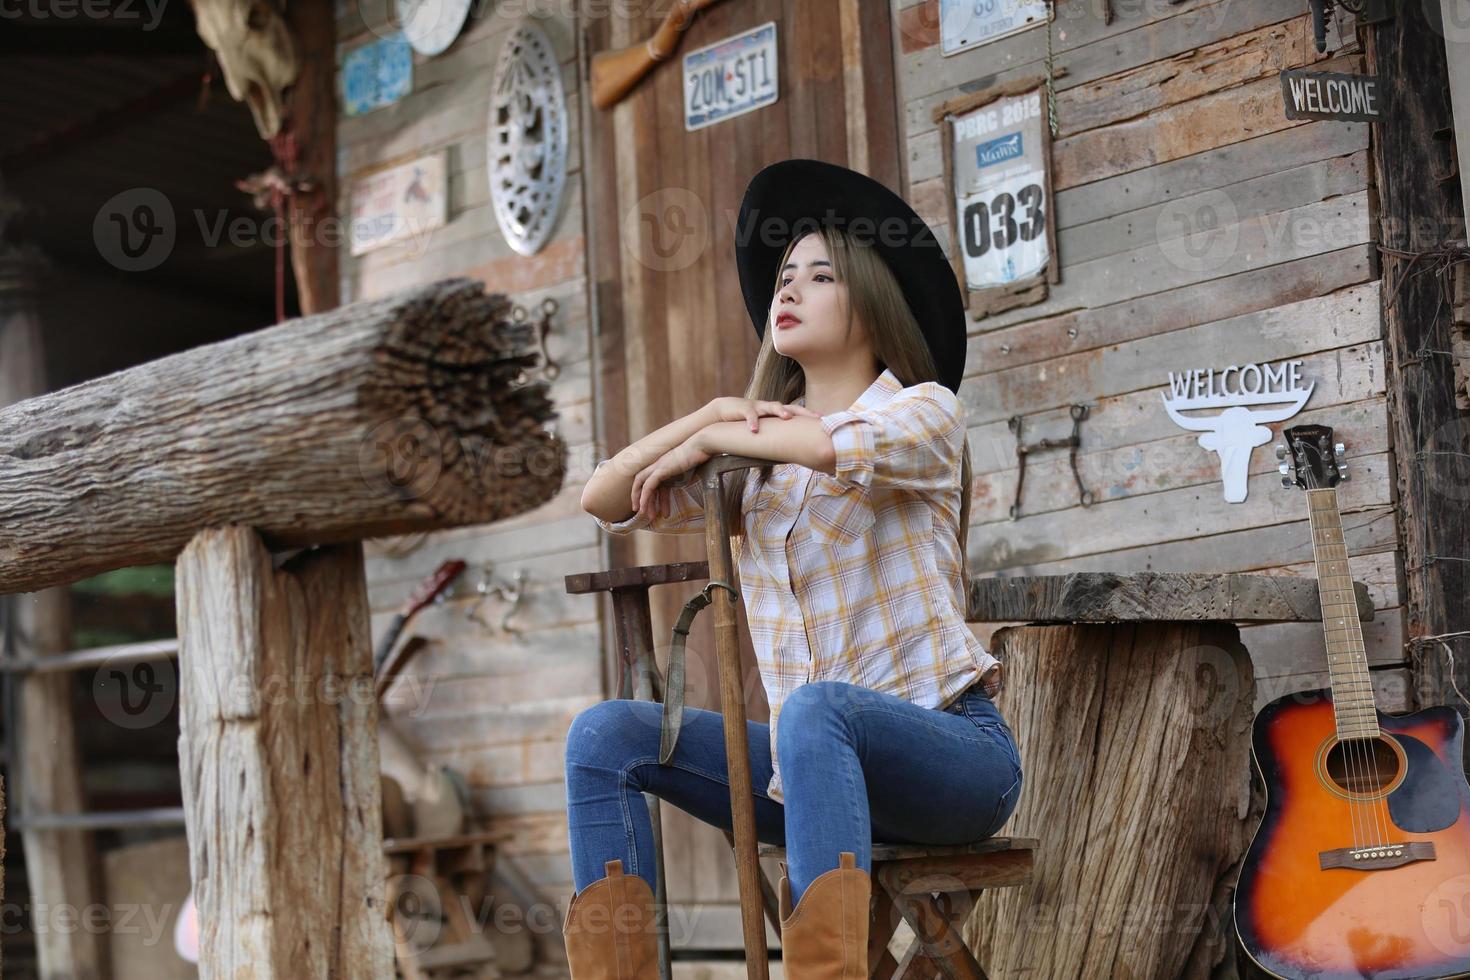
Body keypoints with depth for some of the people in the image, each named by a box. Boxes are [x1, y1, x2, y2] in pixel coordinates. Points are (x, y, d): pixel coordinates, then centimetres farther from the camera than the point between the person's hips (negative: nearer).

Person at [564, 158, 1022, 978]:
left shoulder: (926, 409, 2)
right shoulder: (758, 466, 18)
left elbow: (854, 446, -23)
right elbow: (602, 500, 10)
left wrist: (712, 440, -8)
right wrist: (712, 414, -4)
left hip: (950, 750, -6)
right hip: (813, 760, 6)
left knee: (813, 709, -38)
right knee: (606, 736, -10)